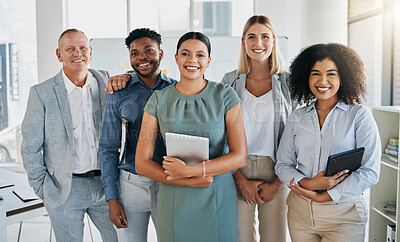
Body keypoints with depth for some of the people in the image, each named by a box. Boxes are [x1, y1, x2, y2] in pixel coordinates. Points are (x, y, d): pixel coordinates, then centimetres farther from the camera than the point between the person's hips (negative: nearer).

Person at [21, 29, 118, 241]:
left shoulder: (105, 81, 2)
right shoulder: (42, 93, -4)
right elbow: (30, 148, -1)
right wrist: (44, 189, -3)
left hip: (104, 184, 3)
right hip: (64, 190, -2)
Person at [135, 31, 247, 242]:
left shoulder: (225, 96, -2)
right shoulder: (159, 100, 0)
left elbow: (239, 157, -8)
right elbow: (142, 163, -3)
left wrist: (188, 170, -17)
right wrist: (190, 181, -14)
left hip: (217, 200, 0)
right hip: (174, 202, 1)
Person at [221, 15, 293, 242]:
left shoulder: (288, 82, 2)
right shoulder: (230, 81, 5)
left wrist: (277, 184, -5)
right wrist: (241, 179, -6)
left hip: (276, 174, 0)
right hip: (237, 173, 1)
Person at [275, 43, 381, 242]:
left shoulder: (359, 115, -4)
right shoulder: (297, 118, 6)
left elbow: (370, 171, -10)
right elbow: (282, 164, 5)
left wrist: (325, 196, -15)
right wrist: (308, 183, -14)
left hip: (344, 214, -3)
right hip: (299, 212, 3)